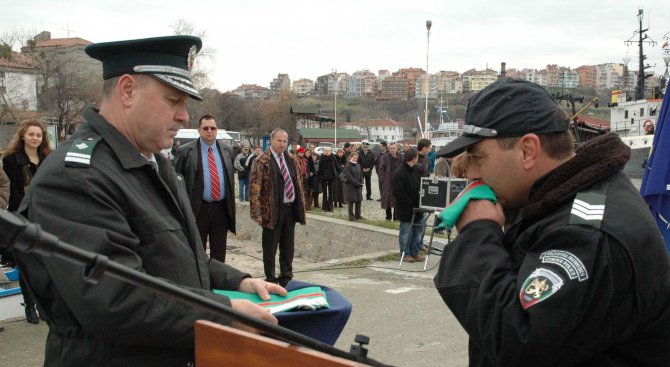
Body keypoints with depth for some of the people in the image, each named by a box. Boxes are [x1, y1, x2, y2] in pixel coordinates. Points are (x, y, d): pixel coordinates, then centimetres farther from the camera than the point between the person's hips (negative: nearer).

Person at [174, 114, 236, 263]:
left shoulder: (227, 150, 9)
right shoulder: (186, 151, -4)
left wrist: (231, 204, 13)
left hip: (222, 208, 4)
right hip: (198, 208, -3)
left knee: (219, 252, 11)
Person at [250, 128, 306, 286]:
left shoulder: (292, 160, 11)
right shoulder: (261, 161, -9)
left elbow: (299, 183, 18)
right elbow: (255, 189, -12)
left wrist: (300, 206, 13)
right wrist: (257, 213, -16)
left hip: (290, 208, 6)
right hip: (273, 210, -6)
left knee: (288, 247, 14)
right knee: (270, 248, 4)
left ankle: (286, 277, 26)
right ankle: (271, 280, 15)